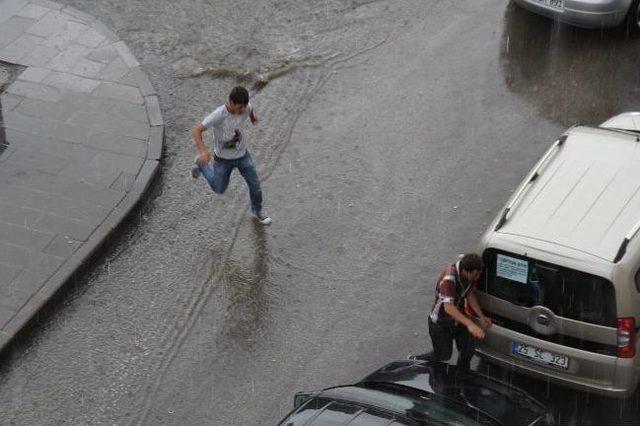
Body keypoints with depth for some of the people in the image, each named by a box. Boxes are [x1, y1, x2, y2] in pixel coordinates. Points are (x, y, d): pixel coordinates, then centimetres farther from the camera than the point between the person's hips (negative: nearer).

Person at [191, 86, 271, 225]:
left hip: (243, 155, 3)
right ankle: (201, 164, 40)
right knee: (219, 189, 17)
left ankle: (257, 210, 37)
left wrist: (253, 116, 0)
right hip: (223, 159, -3)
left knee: (255, 185, 8)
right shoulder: (219, 115, -33)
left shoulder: (246, 107, -18)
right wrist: (203, 151, -44)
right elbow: (197, 130, -34)